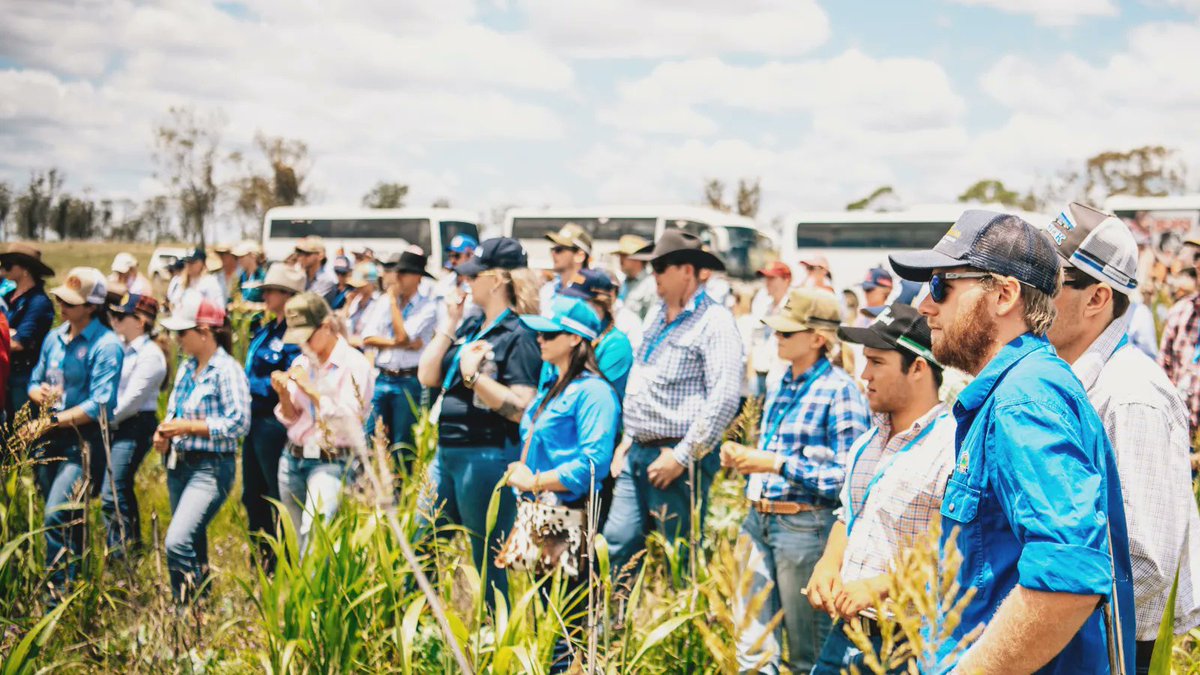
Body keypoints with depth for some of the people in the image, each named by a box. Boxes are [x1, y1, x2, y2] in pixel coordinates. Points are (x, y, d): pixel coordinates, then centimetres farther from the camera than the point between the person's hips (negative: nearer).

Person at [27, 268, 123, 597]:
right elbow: (35, 381, 18)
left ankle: (59, 592, -10)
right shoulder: (54, 337, 11)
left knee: (56, 516, -16)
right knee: (67, 519, 13)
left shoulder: (106, 345, -12)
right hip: (52, 438, 7)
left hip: (84, 440, -7)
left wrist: (55, 420, -16)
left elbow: (100, 405, -18)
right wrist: (40, 393, -6)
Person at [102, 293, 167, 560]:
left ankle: (119, 555, -7)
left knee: (112, 495, -12)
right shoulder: (121, 347, 12)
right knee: (123, 489, 17)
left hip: (135, 426, -9)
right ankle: (133, 546, 30)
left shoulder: (150, 355, -13)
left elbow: (132, 401, -17)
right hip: (114, 426, 9)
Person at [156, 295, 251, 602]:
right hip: (179, 465, 9)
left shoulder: (227, 370, -13)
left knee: (177, 542, -20)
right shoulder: (186, 368, 13)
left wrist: (188, 426, -18)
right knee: (193, 547, 15)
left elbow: (239, 423, -20)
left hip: (211, 469, -9)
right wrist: (164, 436, 3)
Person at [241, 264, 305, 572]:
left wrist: (249, 384, -14)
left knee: (280, 497, 2)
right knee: (252, 494, 18)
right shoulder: (264, 331, 12)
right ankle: (265, 555, 32)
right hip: (254, 419, 10)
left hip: (274, 424, -10)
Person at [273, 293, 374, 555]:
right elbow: (291, 419, 15)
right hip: (293, 460, 7)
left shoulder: (354, 364, -8)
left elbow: (349, 421, -15)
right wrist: (284, 394, -5)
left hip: (331, 463, -7)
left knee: (314, 535, -24)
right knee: (300, 542, 9)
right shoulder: (301, 362, 11)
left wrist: (311, 390, -14)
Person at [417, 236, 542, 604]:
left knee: (488, 560, 2)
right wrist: (449, 325, 5)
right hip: (447, 452, 9)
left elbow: (520, 408, -19)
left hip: (487, 457, -9)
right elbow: (427, 376, 8)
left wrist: (474, 376, -21)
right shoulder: (470, 327, 12)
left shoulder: (518, 336, -12)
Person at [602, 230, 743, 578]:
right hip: (637, 455, 8)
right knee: (618, 545, 3)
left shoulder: (714, 321, -10)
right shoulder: (656, 315, 17)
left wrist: (681, 457, -19)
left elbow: (725, 398, -19)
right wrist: (628, 440, 18)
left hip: (678, 458, -8)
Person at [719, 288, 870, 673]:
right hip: (759, 521, 7)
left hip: (805, 526, -7)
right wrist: (743, 457, 5)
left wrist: (777, 465, -20)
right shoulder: (779, 386, 13)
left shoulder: (839, 391, -11)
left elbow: (847, 476, -18)